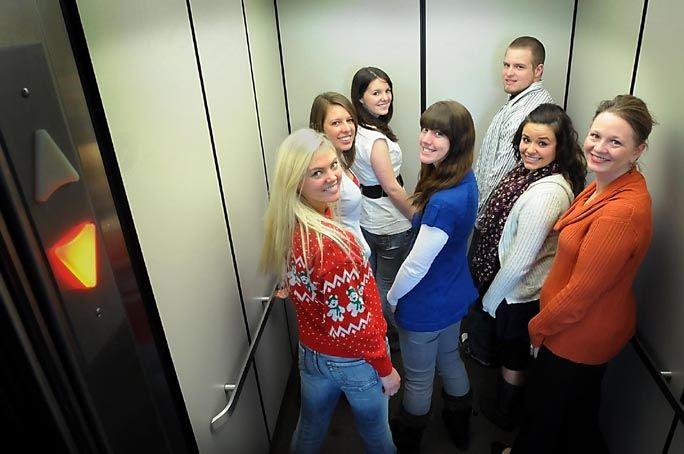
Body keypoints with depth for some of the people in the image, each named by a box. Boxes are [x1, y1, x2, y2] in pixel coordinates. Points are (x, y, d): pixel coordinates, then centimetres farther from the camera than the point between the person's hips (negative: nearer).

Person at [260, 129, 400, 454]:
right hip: (353, 360, -6)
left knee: (310, 428, 29)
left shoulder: (287, 227, -11)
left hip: (311, 351, 7)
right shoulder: (332, 243, -36)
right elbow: (353, 320, -27)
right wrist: (385, 368, -13)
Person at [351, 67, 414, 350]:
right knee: (389, 284, 11)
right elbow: (392, 188, -22)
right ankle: (391, 338, 31)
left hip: (366, 220, 9)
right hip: (391, 225, -9)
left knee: (372, 280, 23)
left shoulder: (357, 131, 1)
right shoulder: (377, 138, -26)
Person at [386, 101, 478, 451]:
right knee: (449, 360, 30)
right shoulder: (466, 180, -7)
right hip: (455, 294, 8)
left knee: (418, 379, 18)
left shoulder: (444, 202, -35)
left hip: (427, 306, -8)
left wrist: (391, 298, -11)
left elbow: (416, 265, -25)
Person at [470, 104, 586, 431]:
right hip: (526, 286, 8)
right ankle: (506, 402, 55)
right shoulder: (532, 171, -5)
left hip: (521, 293, -8)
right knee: (514, 349, 29)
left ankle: (505, 413, 44)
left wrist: (490, 298, -12)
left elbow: (519, 261, -28)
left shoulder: (546, 195, -34)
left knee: (513, 354, 17)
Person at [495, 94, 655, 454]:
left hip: (579, 335, -9)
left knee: (543, 414, 18)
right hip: (590, 330, 9)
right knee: (578, 411, 31)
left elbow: (580, 293, -27)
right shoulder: (607, 185, -1)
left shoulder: (621, 213, -33)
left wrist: (538, 327, -10)